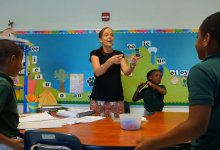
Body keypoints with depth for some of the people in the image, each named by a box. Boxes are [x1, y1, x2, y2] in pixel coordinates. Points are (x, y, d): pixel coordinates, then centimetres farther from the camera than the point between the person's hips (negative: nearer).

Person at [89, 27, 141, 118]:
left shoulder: (119, 54, 9)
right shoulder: (95, 53, 1)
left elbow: (126, 72, -6)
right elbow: (97, 72, -17)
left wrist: (132, 64, -27)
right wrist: (110, 61, -33)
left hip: (116, 98, 2)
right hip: (99, 98, -2)